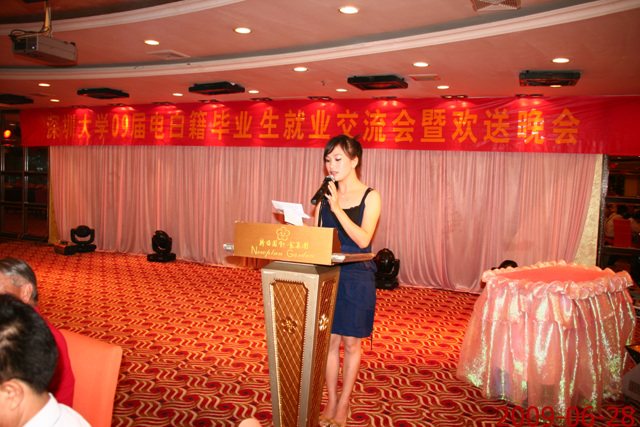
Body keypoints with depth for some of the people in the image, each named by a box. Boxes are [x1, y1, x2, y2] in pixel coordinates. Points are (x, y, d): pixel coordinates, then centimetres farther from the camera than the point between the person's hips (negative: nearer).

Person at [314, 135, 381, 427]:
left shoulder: (370, 197, -5)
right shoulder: (325, 196, 7)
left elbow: (363, 240, -17)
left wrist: (337, 208, -22)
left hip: (357, 277, -3)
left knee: (351, 342, 7)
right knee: (330, 340, 9)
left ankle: (344, 403, 23)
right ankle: (331, 401, 24)